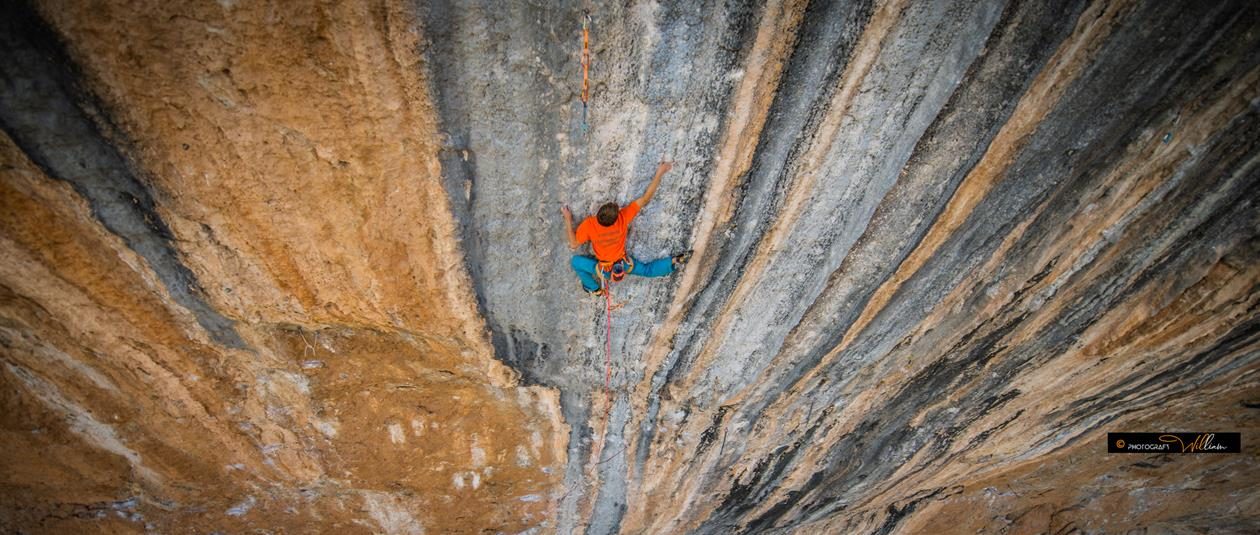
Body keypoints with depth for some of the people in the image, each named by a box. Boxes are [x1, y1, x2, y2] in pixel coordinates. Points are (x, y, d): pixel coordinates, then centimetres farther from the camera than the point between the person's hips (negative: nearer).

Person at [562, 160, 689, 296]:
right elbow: (645, 199, -27)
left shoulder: (589, 225, -34)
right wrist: (659, 173, -24)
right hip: (624, 264, 2)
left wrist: (568, 220, -13)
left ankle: (594, 289, 26)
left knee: (575, 261, 18)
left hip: (604, 269, -2)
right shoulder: (623, 218, -31)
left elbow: (573, 244, -20)